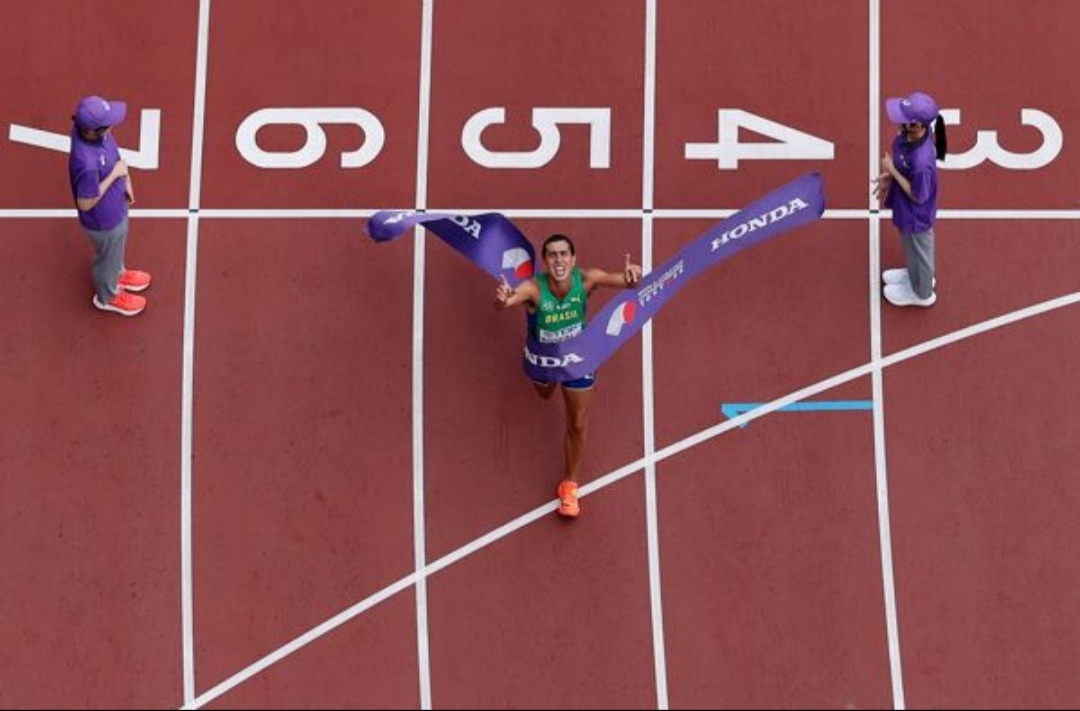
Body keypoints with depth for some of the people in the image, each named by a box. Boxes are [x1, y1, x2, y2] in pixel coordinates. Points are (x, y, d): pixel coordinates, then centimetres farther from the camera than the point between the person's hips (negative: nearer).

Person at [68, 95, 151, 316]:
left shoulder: (87, 126, -23)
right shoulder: (87, 163, -47)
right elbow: (85, 204, -30)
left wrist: (125, 179, 1)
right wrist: (114, 175, -28)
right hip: (104, 221, -7)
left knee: (117, 248, 36)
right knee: (108, 258, 25)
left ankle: (117, 274, 66)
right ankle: (108, 296, 54)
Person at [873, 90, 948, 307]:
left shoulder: (921, 160, -44)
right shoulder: (909, 135, -20)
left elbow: (918, 196, -28)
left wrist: (892, 171, -27)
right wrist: (888, 177, -6)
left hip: (917, 216, -7)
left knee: (919, 252, 24)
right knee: (911, 248, 35)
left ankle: (922, 293, 53)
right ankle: (916, 275, 64)